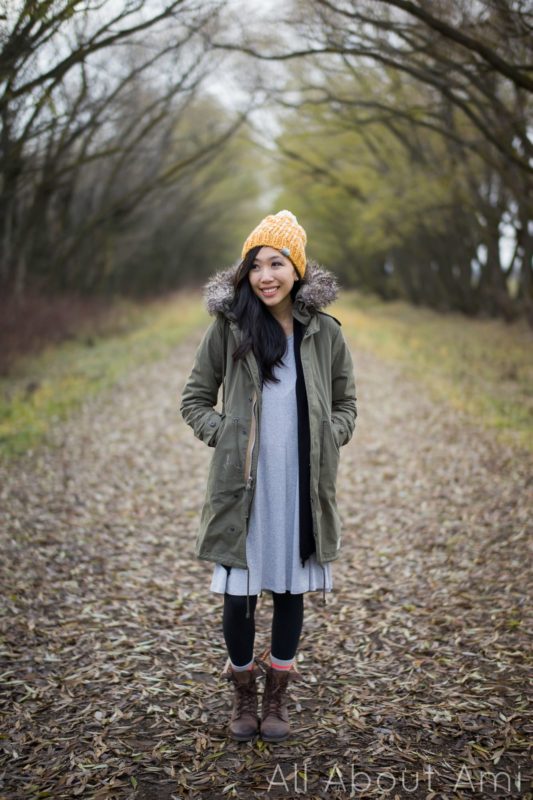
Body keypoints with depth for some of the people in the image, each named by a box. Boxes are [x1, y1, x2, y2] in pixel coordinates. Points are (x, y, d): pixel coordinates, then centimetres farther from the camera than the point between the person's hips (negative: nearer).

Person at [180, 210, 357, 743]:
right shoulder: (228, 326, -3)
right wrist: (222, 435, -8)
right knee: (239, 594, 6)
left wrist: (329, 438, -3)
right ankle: (243, 695, 28)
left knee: (290, 590, 12)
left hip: (302, 486, 1)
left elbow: (345, 403, 13)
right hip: (242, 484, -1)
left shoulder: (325, 333, 1)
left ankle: (277, 697, 30)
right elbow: (194, 399, 6)